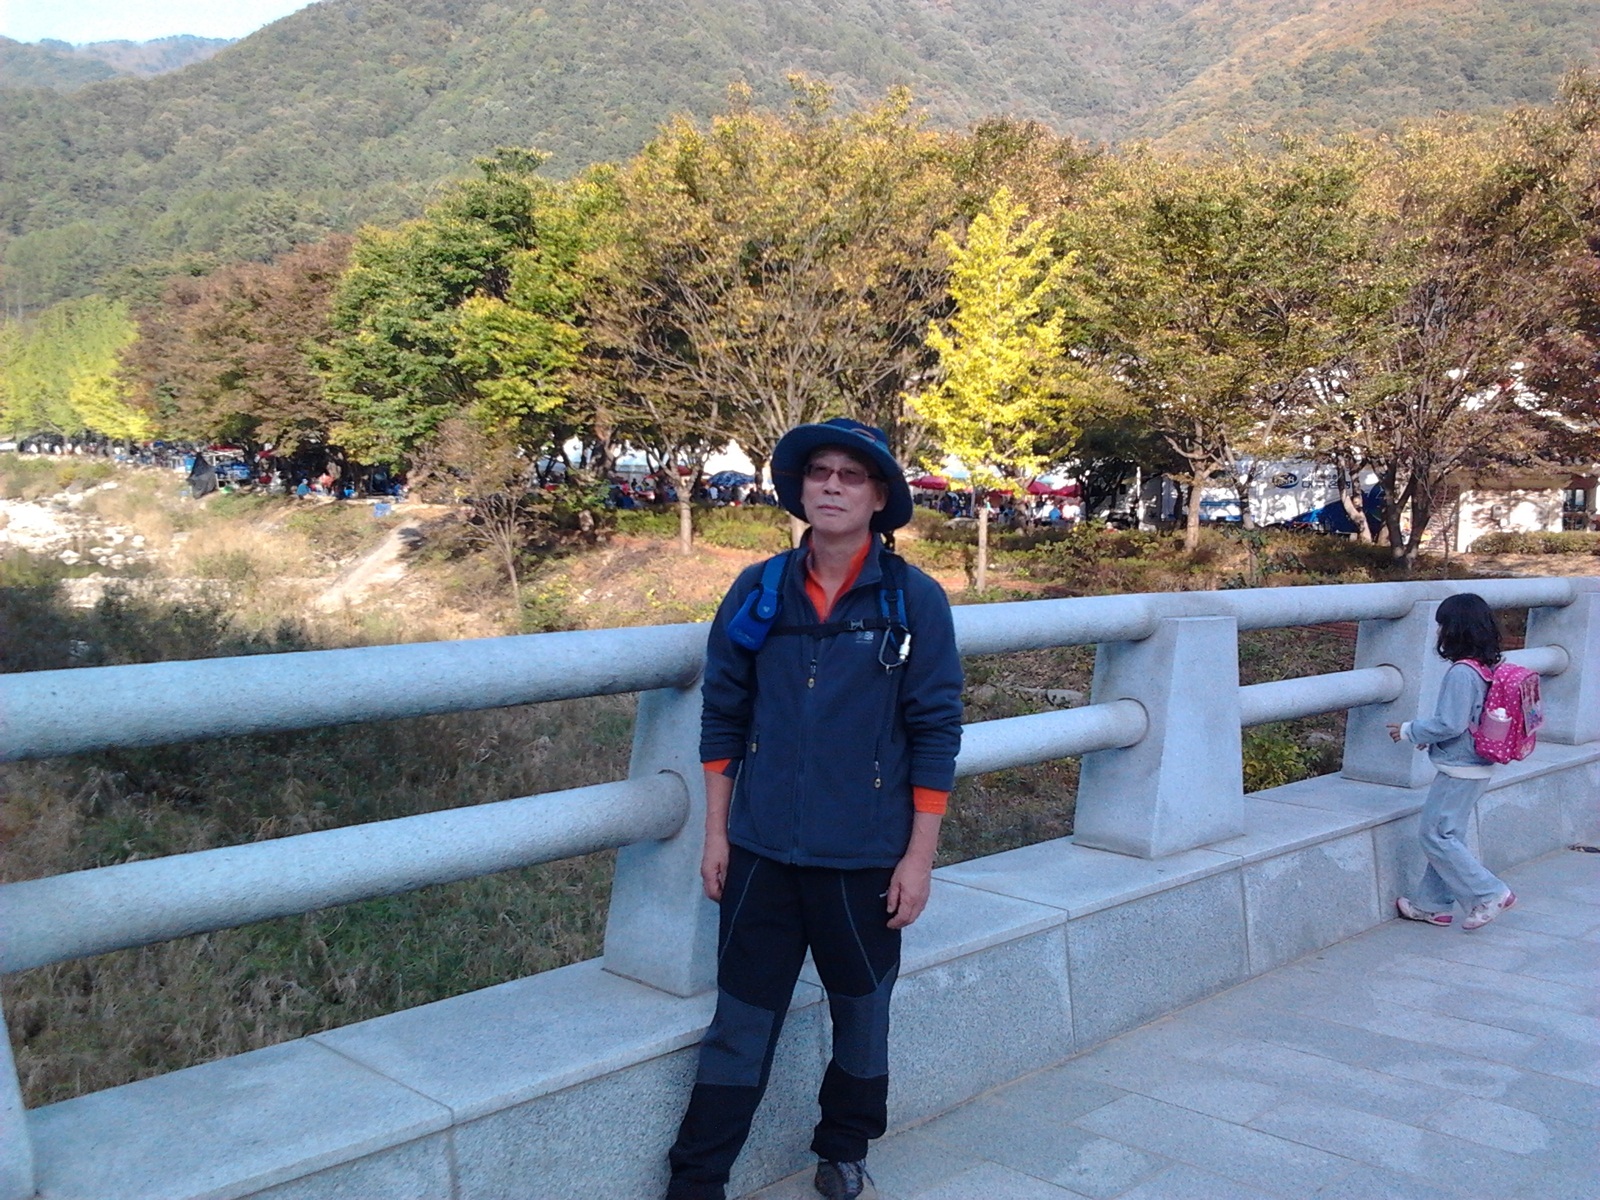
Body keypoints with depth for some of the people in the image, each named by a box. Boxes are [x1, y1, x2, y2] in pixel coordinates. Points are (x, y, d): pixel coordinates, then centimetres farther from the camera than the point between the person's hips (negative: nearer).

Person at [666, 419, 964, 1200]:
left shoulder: (913, 600, -8)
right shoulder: (757, 592, -1)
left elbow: (935, 733, -6)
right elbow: (723, 717, 5)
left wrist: (920, 856, -7)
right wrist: (715, 833, 4)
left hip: (865, 859, -1)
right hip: (761, 852, 1)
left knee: (861, 1012, 18)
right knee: (740, 1023, 8)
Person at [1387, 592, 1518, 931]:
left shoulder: (1461, 673, -22)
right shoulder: (1489, 668, 7)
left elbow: (1450, 724, -23)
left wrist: (1409, 731, -10)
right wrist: (1430, 736, 17)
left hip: (1459, 769, -10)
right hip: (1478, 766, 10)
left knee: (1436, 836, -1)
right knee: (1446, 835, 15)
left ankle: (1489, 894, 2)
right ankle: (1432, 903, 23)